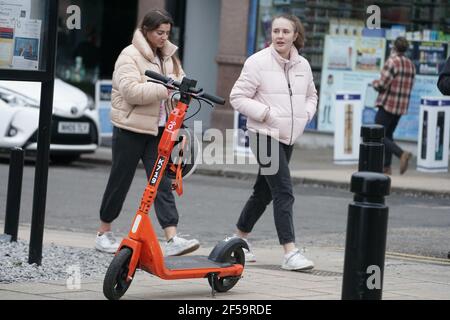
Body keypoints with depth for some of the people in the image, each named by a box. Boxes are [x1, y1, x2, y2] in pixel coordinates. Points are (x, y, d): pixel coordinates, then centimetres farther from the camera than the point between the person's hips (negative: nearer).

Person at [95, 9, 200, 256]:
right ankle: (103, 233, 21)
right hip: (130, 128, -5)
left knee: (162, 183, -5)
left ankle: (172, 240, -14)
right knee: (120, 181, 5)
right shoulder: (130, 56, -10)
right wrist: (165, 88, -30)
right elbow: (131, 90, -23)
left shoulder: (168, 56, 13)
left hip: (158, 129, 5)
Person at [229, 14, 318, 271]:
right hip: (265, 135, -7)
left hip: (289, 137, 7)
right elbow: (238, 97, -8)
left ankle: (240, 238, 32)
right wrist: (265, 112, -17)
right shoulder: (258, 62, -9)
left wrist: (305, 114, 4)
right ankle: (290, 252, -17)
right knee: (284, 192, -15)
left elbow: (311, 95, 24)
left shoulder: (303, 65, 8)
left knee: (264, 192, 16)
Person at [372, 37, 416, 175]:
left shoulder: (392, 62, -15)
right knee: (388, 135, 19)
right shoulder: (411, 65, 10)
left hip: (388, 105, -8)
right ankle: (386, 167, 15)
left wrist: (374, 83, 5)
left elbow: (382, 85, -18)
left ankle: (402, 154, -25)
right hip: (401, 107, 8)